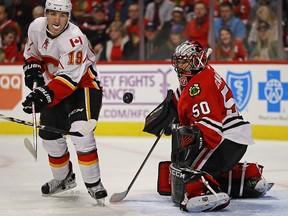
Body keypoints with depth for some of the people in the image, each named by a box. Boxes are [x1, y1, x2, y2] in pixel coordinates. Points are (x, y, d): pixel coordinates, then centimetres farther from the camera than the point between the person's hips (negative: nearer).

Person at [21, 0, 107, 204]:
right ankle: (64, 178, 33)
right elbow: (32, 52, 13)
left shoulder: (75, 39, -29)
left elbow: (69, 77, -34)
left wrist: (43, 95, -43)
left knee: (81, 134, -24)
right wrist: (32, 69, -8)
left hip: (83, 86, -7)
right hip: (56, 87, 7)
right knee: (50, 135, 10)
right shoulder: (37, 27, -7)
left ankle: (94, 184, -16)